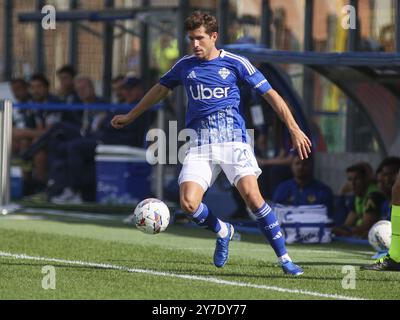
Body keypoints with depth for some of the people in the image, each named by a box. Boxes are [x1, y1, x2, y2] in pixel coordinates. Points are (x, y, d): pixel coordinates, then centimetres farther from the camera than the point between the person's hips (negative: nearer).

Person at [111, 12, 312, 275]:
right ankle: (223, 231, 18)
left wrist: (294, 129, -4)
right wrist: (130, 117, 38)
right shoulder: (185, 66, 12)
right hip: (199, 143, 3)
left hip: (233, 138, -3)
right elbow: (160, 90, 29)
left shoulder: (235, 63, 1)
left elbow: (270, 94, 3)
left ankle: (284, 258, -13)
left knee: (251, 195, -22)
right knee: (188, 203, -15)